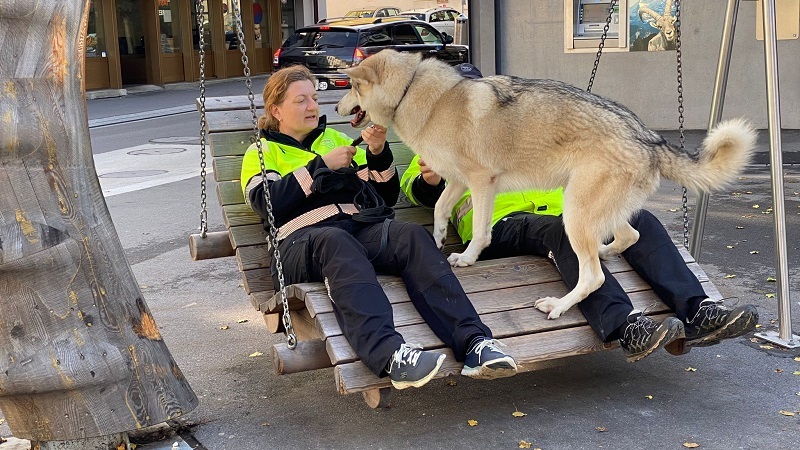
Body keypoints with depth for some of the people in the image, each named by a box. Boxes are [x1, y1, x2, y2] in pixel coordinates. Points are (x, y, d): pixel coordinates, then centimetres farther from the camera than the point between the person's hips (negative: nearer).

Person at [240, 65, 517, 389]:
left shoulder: (334, 138, 32)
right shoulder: (261, 152, 22)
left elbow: (387, 195, 26)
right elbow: (266, 202, -2)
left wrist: (378, 153, 8)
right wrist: (321, 165, -1)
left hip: (362, 226, 4)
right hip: (303, 237, -3)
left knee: (412, 235, -30)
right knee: (335, 242, -41)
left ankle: (472, 342, -48)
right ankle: (388, 354, -61)